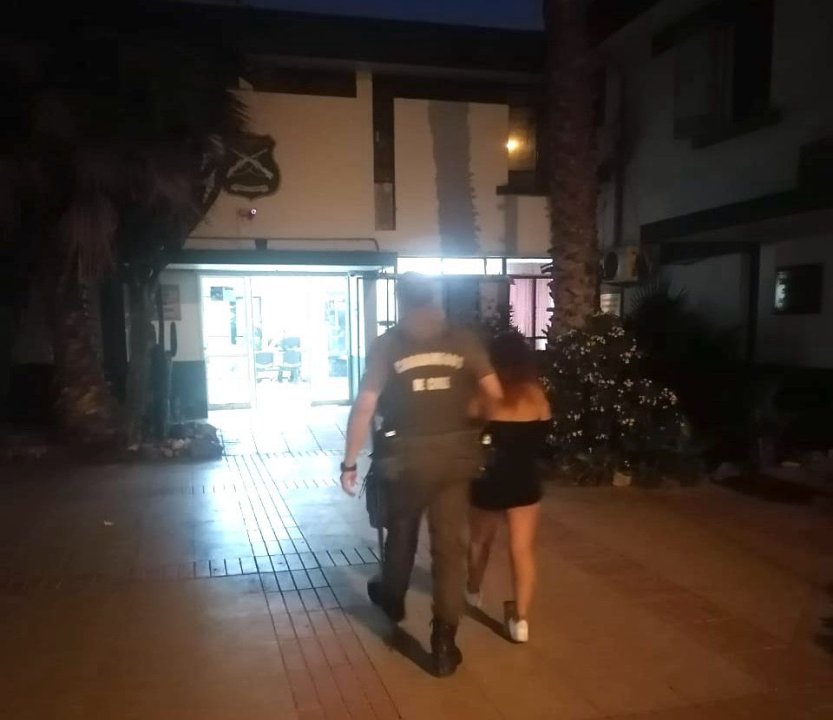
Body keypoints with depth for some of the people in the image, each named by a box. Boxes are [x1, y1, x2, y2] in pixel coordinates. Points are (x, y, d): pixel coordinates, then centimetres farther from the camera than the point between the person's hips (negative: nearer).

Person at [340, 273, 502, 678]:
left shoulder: (387, 344, -4)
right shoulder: (463, 341, 2)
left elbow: (364, 407, -10)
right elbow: (496, 395, -5)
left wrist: (349, 462, -5)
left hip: (407, 454, -1)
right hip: (456, 452, 1)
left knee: (401, 529, 23)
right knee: (450, 542, 8)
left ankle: (392, 598, 48)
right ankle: (444, 642, 11)